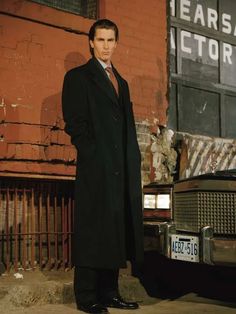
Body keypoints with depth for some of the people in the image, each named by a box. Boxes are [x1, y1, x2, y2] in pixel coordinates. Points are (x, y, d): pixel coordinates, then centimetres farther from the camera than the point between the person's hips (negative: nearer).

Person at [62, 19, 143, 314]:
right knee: (93, 233, -4)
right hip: (96, 168, -7)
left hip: (123, 169, 7)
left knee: (116, 232, 7)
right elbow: (73, 123, -6)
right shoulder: (78, 77, 3)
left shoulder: (121, 82, 23)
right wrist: (93, 155, -13)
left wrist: (134, 160, 10)